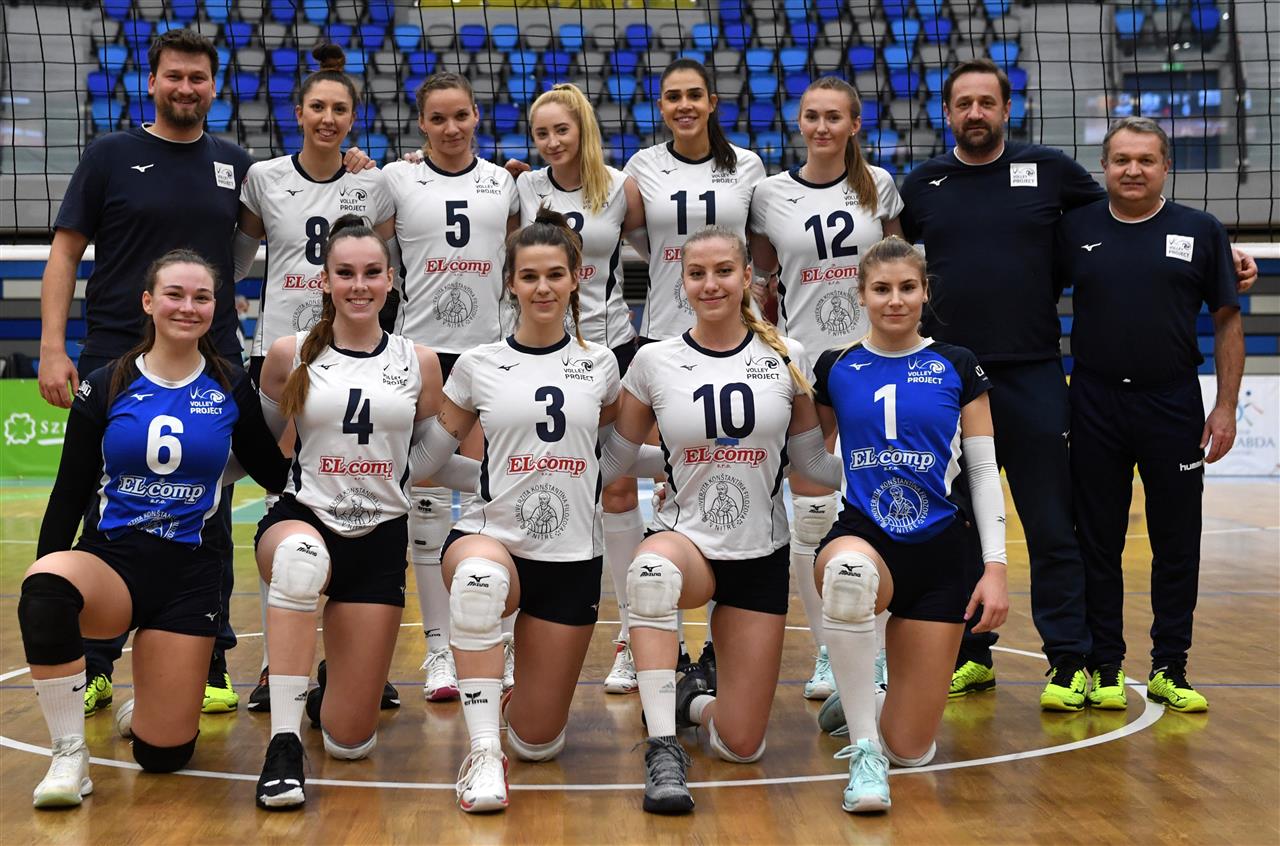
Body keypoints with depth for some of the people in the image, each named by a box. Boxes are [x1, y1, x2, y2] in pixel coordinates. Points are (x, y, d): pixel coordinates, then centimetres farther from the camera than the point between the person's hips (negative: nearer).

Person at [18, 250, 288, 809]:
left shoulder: (231, 391, 3)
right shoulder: (104, 389, 1)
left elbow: (277, 475, 10)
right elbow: (69, 495, 2)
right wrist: (44, 575, -5)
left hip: (192, 573, 1)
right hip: (111, 559, 0)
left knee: (164, 753, -6)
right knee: (46, 588, -38)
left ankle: (144, 708, 34)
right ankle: (69, 753, -20)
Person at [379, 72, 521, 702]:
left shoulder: (503, 182, 10)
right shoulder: (396, 178, 3)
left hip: (490, 348, 2)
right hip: (423, 347, -1)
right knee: (428, 496, 0)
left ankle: (497, 640, 11)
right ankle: (439, 646, 8)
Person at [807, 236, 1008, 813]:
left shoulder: (958, 368, 2)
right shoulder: (836, 369, 4)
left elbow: (984, 470, 2)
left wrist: (995, 565, -6)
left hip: (941, 553, 1)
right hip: (862, 536, 0)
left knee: (912, 752, -2)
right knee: (849, 571, -44)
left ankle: (856, 701, 35)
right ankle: (863, 749, -27)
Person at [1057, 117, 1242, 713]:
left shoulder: (1201, 232, 3)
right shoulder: (1076, 230, 4)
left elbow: (1228, 322, 5)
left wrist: (1226, 407, -1)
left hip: (1174, 408, 0)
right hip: (1096, 407, 1)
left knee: (1176, 545, 5)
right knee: (1098, 543, 6)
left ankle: (1169, 670, 16)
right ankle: (1104, 669, 16)